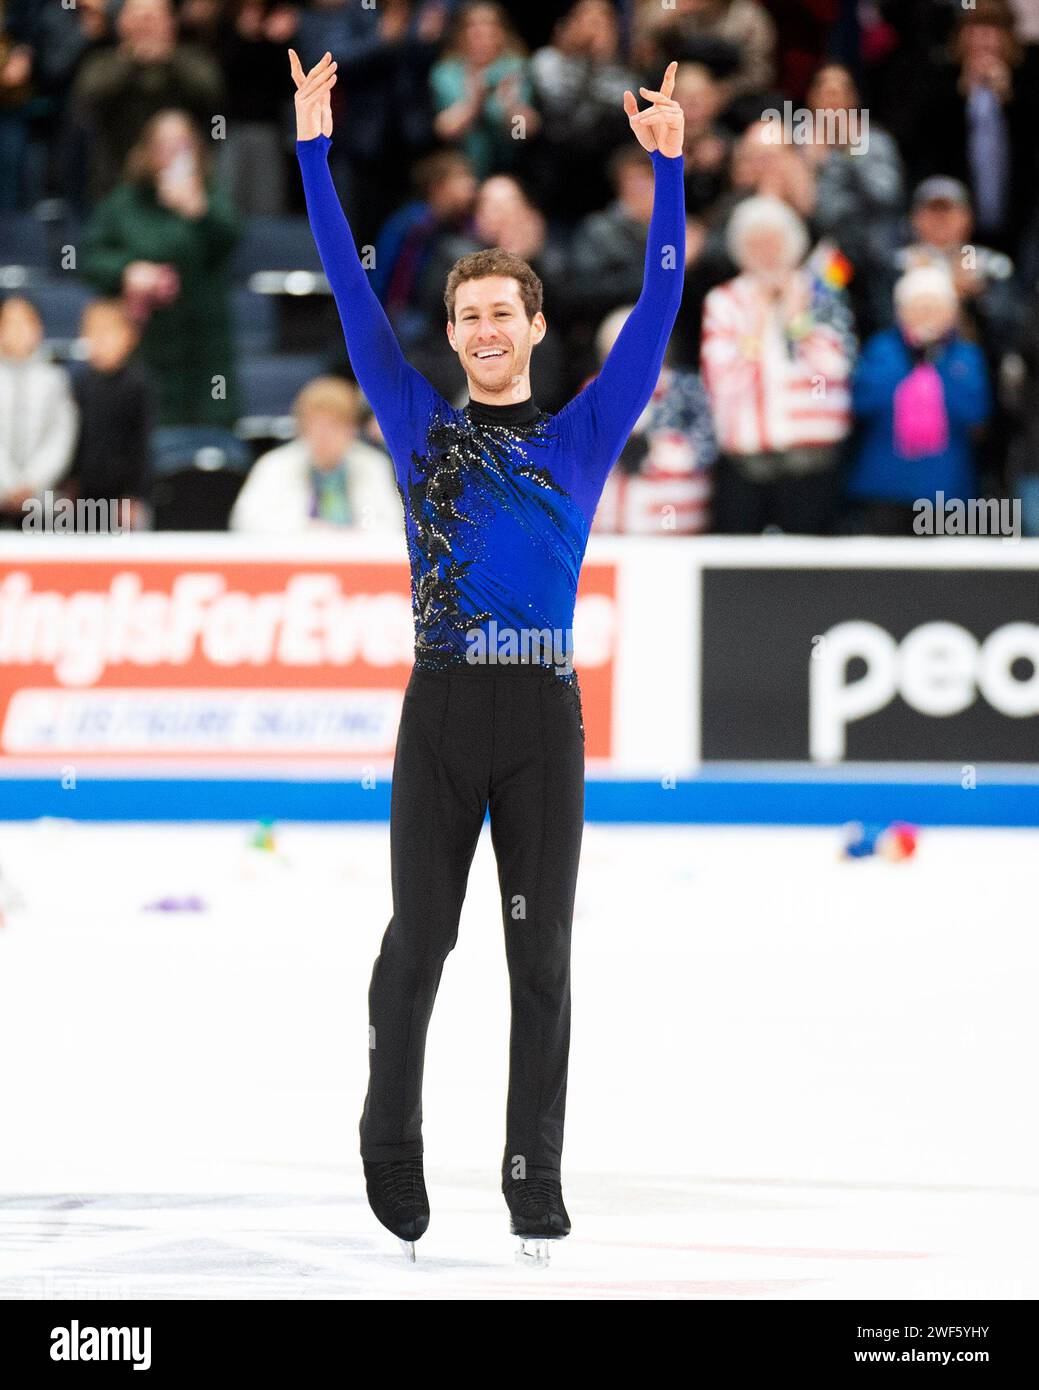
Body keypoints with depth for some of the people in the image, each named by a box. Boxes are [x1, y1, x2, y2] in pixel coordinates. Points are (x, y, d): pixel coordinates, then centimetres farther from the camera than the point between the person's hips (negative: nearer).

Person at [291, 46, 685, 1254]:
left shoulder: (582, 436, 7)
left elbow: (656, 310, 2)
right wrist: (314, 150, 4)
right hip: (439, 710, 0)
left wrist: (667, 168, -5)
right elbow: (352, 294, 7)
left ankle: (536, 1184, 5)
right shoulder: (421, 429, 8)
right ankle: (389, 1148, 18)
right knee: (417, 941, 2)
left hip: (541, 714, 0)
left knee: (540, 954, 2)